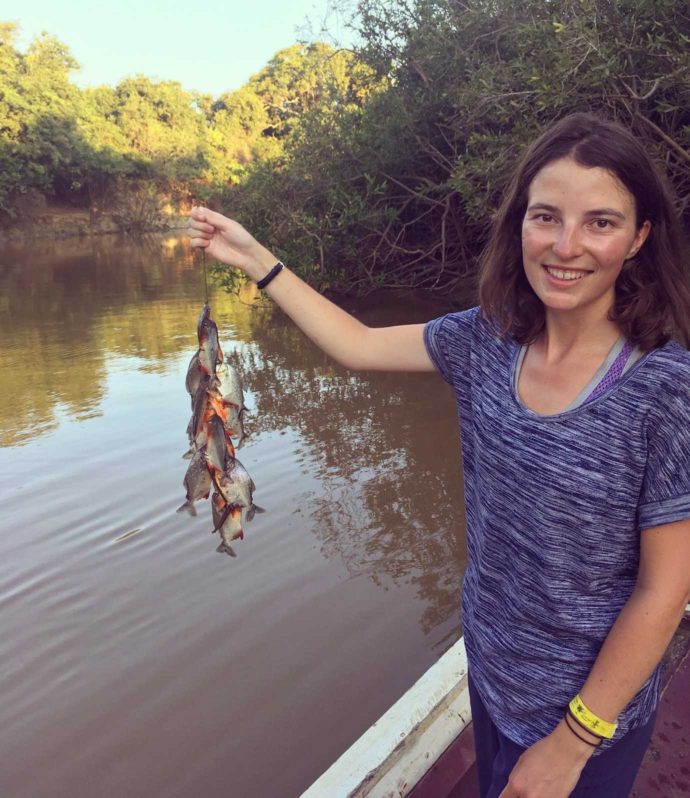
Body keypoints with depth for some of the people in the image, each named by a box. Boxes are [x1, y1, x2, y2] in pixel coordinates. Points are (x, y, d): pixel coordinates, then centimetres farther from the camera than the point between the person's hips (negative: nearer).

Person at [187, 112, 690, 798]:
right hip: (491, 671, 5)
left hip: (589, 715, -4)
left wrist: (572, 742, -13)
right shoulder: (486, 339, -11)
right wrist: (254, 259, 0)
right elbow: (359, 345, 0)